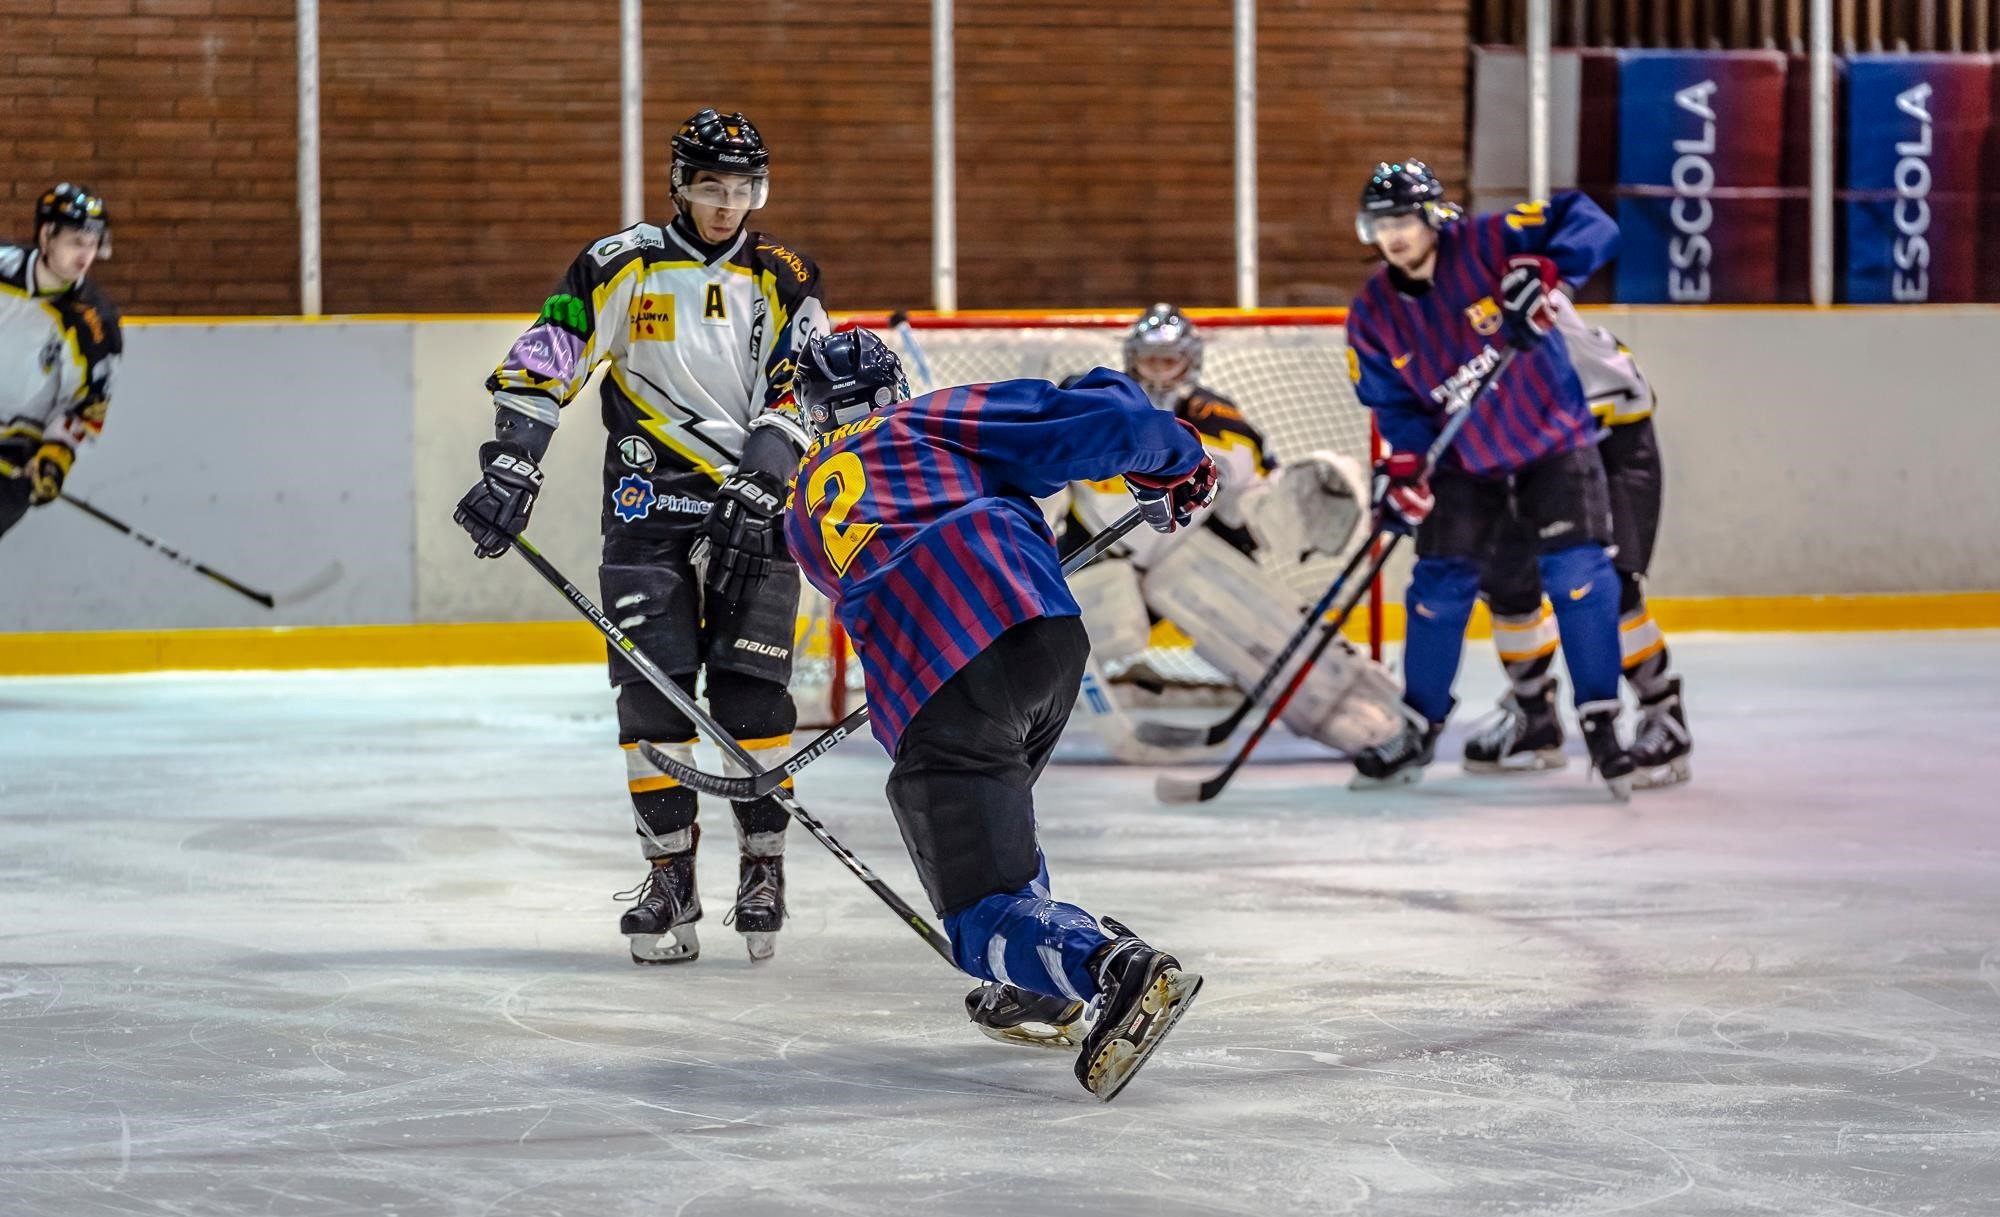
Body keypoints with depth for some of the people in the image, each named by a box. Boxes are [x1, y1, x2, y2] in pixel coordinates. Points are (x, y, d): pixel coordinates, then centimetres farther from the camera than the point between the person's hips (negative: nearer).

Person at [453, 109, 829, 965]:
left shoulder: (783, 281, 5)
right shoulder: (623, 265, 0)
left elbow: (798, 395, -2)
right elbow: (542, 362, -4)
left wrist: (758, 493, -15)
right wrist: (510, 468, -14)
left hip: (754, 505, 1)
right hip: (649, 502, -1)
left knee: (751, 688, -5)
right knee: (653, 688, -5)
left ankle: (763, 865, 6)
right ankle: (670, 877, 1)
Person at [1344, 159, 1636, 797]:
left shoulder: (1487, 244, -18)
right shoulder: (1375, 312, -5)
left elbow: (1584, 220, -20)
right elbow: (1394, 401, 0)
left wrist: (1547, 271, -37)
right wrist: (1404, 468, -16)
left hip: (1553, 435, -4)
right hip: (1465, 457, 4)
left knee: (1576, 570, -14)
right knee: (1439, 585, 3)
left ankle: (1601, 722, -5)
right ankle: (1418, 729, 18)